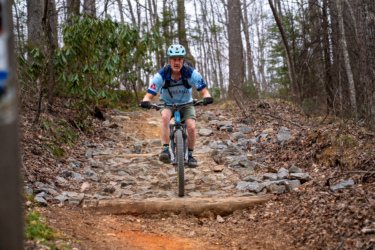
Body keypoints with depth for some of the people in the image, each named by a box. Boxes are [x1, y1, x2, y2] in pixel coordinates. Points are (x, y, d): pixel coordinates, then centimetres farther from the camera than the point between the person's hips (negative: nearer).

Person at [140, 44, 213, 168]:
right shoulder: (161, 75, -26)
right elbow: (149, 95, -25)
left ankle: (190, 155, 3)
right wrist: (146, 102, -48)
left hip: (186, 103, 1)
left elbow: (204, 91, -21)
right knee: (165, 116, -35)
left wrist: (207, 97, -44)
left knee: (191, 127, -21)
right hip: (168, 103, -1)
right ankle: (166, 150, -32)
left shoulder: (191, 73, -25)